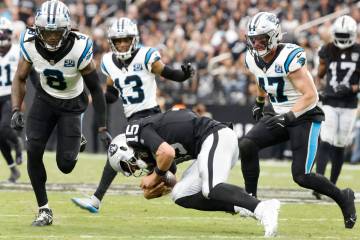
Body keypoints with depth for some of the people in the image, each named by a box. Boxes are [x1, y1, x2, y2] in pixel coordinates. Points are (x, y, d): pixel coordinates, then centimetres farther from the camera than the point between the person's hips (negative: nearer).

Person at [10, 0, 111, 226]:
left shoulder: (79, 48, -30)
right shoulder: (30, 44, -21)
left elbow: (96, 89, -18)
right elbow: (20, 79, -3)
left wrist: (103, 128, -16)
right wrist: (16, 110, -17)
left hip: (72, 104, -2)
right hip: (45, 99, 2)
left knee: (65, 165, -10)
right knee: (34, 150, -18)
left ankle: (75, 144, 30)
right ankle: (44, 210, -3)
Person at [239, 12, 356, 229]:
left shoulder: (290, 58, -25)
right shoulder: (253, 59, -2)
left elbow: (311, 95, -26)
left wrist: (289, 116, -36)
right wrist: (259, 103, 35)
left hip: (305, 117, -7)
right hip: (280, 117, 7)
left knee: (301, 176, -13)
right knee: (246, 145, -14)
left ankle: (344, 198, 10)